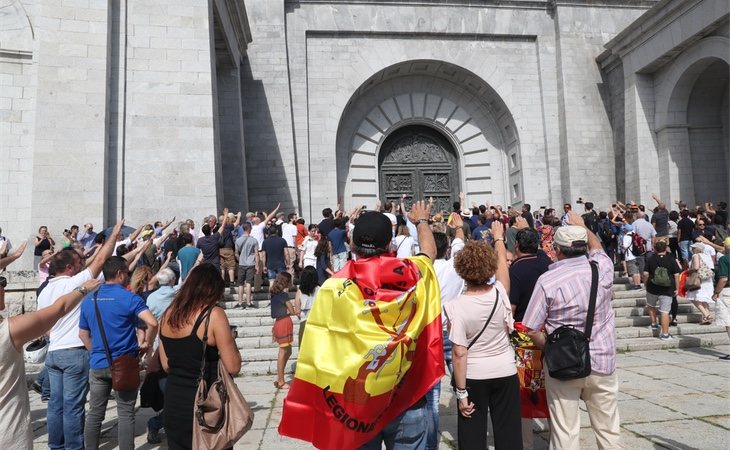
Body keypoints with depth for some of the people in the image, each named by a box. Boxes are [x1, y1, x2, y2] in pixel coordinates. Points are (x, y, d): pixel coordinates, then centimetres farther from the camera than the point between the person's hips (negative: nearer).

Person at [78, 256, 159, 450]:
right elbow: (152, 323, -25)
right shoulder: (129, 298, -13)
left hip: (98, 364, 5)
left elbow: (83, 334, 13)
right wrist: (148, 344, -9)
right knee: (126, 414, 5)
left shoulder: (89, 299, 6)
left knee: (95, 413, 14)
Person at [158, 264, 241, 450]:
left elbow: (166, 365, 11)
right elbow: (233, 367, -15)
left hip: (173, 403, 6)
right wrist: (229, 341, 0)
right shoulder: (213, 314, -16)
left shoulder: (168, 314, 3)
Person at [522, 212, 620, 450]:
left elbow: (531, 330, -12)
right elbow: (597, 245, 20)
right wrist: (582, 226, 34)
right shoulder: (602, 268, -6)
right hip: (602, 362, 3)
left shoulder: (547, 281, -14)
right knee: (609, 430, 17)